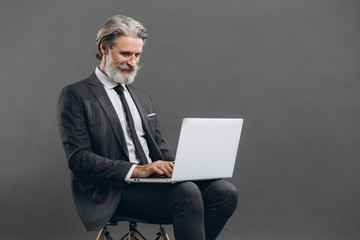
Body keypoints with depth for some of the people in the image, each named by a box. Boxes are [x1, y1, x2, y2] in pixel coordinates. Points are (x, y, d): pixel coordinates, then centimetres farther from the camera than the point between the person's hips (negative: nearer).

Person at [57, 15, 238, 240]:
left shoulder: (142, 98, 23)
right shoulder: (75, 95, 0)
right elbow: (78, 157, -11)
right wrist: (135, 170, -22)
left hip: (154, 181, 7)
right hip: (111, 192, -7)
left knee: (225, 192, -18)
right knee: (186, 193, -32)